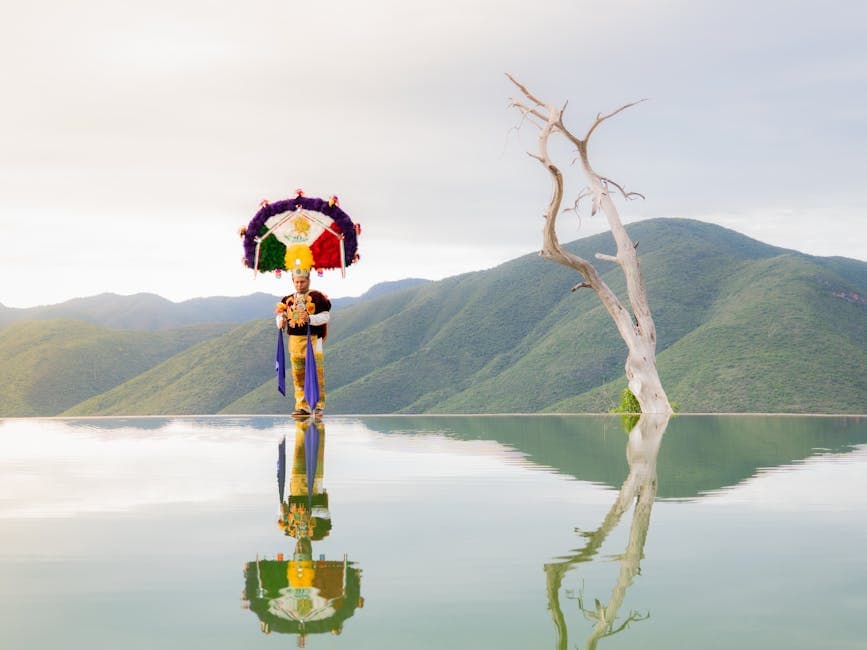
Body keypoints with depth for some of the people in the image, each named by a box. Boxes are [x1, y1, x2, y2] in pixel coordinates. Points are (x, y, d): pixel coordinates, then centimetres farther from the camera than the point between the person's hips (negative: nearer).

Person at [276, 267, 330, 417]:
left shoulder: (318, 297, -1)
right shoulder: (287, 300, 14)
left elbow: (325, 316, -9)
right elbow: (280, 317, 14)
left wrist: (310, 318, -25)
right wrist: (281, 323, -9)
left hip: (313, 339, -5)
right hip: (294, 341, 5)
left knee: (317, 374, -6)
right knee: (298, 376, 7)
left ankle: (319, 406, -1)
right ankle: (302, 406, 14)